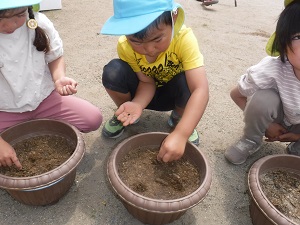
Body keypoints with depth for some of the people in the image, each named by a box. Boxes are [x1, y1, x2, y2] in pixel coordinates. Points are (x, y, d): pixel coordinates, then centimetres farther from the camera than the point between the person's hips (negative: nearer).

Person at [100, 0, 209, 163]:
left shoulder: (184, 39, -34)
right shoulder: (125, 46, -25)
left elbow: (200, 90, -41)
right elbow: (147, 82, -19)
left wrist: (180, 134, -52)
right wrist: (137, 104, -41)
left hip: (172, 93, -1)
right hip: (145, 92, 1)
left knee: (188, 83, -36)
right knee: (113, 72, -27)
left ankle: (178, 118, 0)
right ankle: (125, 115, 4)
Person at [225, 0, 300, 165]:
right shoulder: (271, 69, -33)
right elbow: (236, 94, -15)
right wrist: (265, 122, -15)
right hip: (276, 121, -2)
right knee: (262, 98, -33)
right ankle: (251, 141, -5)